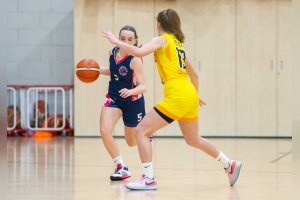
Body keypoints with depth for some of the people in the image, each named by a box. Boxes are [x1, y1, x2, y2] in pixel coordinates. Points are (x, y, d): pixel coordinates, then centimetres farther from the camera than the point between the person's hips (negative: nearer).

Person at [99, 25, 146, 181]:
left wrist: (131, 91, -45)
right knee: (104, 130, -21)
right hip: (114, 98, 4)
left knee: (132, 143, 12)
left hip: (133, 101, -4)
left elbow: (143, 86, -24)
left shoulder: (135, 60, -22)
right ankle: (122, 168, -9)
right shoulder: (113, 52, -5)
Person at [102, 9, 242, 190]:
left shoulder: (162, 40, -1)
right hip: (190, 96, 9)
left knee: (142, 131, -6)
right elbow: (194, 75, 30)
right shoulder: (178, 44, 22)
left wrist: (115, 41, -9)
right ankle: (230, 165, 34)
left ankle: (149, 179, -12)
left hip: (177, 96, -9)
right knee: (193, 140, 26)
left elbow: (139, 52, -19)